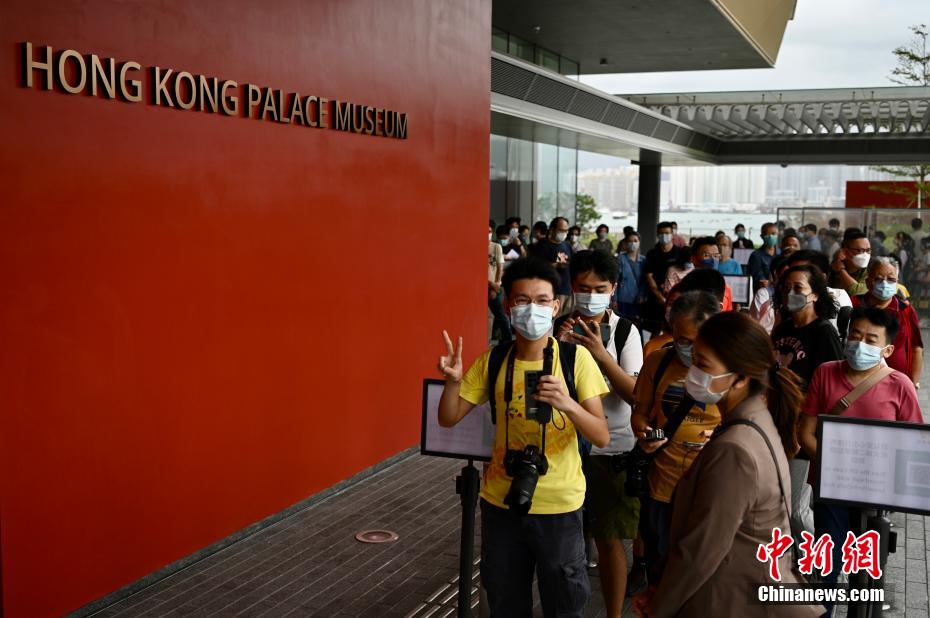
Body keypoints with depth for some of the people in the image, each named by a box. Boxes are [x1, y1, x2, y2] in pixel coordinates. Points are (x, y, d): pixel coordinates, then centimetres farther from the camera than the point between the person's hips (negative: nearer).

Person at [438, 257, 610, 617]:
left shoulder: (576, 358, -11)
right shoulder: (492, 361, -2)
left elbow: (602, 437, -14)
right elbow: (449, 419, 0)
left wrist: (566, 404, -33)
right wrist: (453, 381, -20)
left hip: (559, 505, -2)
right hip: (501, 501, 3)